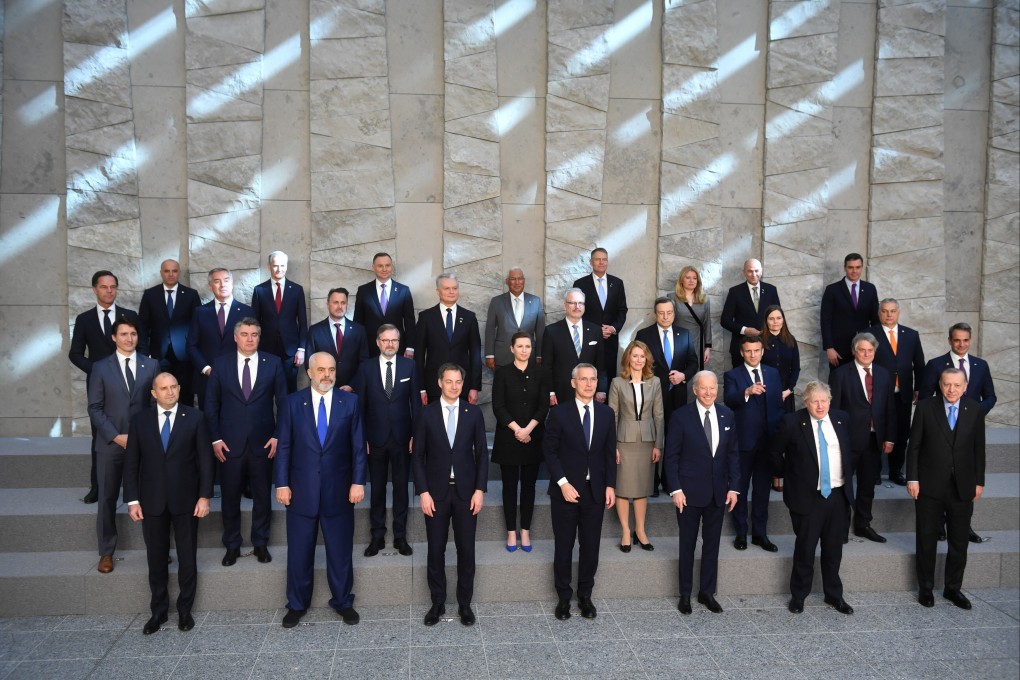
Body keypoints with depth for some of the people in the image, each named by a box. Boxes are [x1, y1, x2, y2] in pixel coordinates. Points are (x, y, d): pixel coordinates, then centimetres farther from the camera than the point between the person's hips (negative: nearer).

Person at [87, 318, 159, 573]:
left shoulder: (151, 365, 4)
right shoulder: (101, 367, 2)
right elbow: (95, 408, -2)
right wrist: (116, 436, -11)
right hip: (110, 444, 0)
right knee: (107, 499, 8)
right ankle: (106, 552, 22)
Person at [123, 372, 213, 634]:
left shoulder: (194, 417, -2)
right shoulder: (140, 421, 3)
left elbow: (205, 459, -3)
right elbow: (131, 463, 3)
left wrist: (204, 496, -8)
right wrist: (132, 500, -3)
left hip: (186, 500, -1)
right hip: (152, 502, 1)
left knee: (188, 557, 9)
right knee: (156, 559, 11)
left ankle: (185, 609, 24)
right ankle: (158, 611, 26)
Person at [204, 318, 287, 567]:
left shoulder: (273, 363, 0)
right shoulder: (221, 364, 2)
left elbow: (283, 402, 1)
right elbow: (211, 404, 4)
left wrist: (278, 436, -4)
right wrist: (216, 439, -2)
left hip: (263, 443, 0)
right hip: (230, 443, 0)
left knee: (262, 497, 11)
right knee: (230, 498, 9)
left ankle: (260, 543, 27)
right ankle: (232, 546, 26)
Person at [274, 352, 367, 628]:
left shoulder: (350, 401, 0)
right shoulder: (293, 402, 0)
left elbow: (358, 446, -1)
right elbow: (284, 446, 1)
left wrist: (358, 482, -6)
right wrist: (282, 484, -4)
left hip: (338, 489, 0)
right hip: (302, 489, 0)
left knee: (340, 550, 10)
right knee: (299, 551, 11)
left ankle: (343, 602, 27)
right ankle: (296, 605, 28)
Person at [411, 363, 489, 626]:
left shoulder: (474, 413, 0)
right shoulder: (427, 414, -2)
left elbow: (482, 453, 2)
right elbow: (417, 456, -1)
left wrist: (480, 489, -4)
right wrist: (423, 491, -7)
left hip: (466, 491, 1)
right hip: (436, 491, 0)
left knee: (466, 550, 7)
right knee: (436, 551, 8)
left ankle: (464, 603, 22)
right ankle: (438, 603, 23)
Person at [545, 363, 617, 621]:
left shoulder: (607, 413, 5)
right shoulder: (559, 413, -6)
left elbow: (609, 453, 8)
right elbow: (550, 451, -6)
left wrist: (610, 485, 1)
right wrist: (563, 484, -13)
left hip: (596, 491, 3)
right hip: (566, 490, -2)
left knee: (590, 546, 9)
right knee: (563, 546, 7)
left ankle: (585, 596, 25)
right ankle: (564, 597, 22)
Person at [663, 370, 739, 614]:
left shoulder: (727, 416, 3)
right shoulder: (681, 416, -9)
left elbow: (732, 454, 7)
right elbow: (671, 456, -7)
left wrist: (733, 487, 2)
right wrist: (675, 489, -12)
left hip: (718, 492, 4)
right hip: (689, 492, -3)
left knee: (712, 543, 12)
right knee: (687, 544, 8)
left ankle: (707, 592, 26)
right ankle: (685, 594, 21)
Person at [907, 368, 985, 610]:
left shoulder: (975, 410, 0)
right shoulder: (926, 408, -5)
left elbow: (979, 448, 5)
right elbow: (914, 446, -3)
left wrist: (979, 481, 4)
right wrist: (912, 478, -7)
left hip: (963, 487, 2)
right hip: (930, 486, -2)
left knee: (959, 542, 10)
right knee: (927, 540, 8)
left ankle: (953, 588, 27)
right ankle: (925, 588, 23)